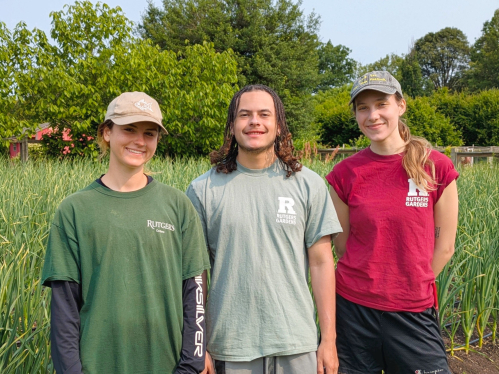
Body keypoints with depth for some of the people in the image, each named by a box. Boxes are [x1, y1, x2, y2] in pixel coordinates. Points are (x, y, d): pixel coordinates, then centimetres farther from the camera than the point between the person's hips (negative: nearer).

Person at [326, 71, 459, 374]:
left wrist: (413, 287, 1)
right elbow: (341, 245, 4)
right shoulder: (345, 174, -3)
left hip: (415, 311, 0)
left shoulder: (437, 167, -5)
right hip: (354, 307, 1)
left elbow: (444, 246, 0)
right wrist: (366, 284, 2)